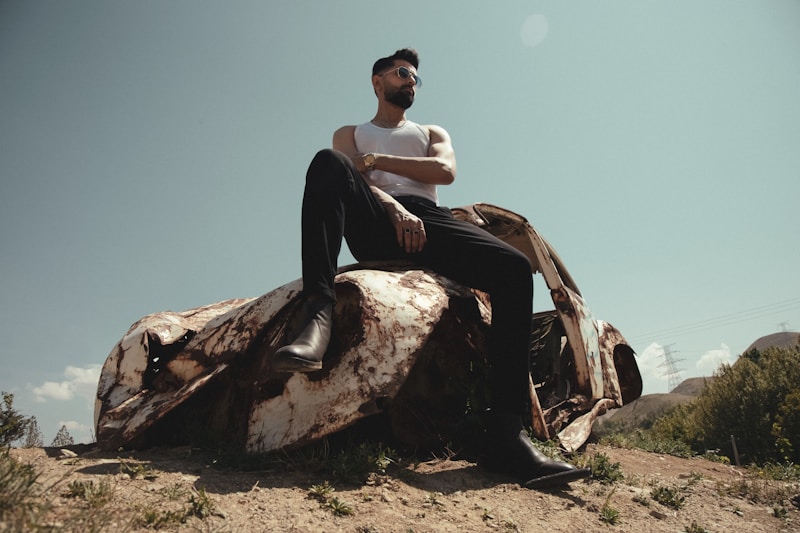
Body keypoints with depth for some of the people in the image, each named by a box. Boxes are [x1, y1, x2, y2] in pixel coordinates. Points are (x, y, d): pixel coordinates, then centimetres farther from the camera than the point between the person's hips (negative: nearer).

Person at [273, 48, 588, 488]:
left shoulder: (432, 133, 34)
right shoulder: (350, 134, 29)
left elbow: (445, 171, 9)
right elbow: (352, 179, 5)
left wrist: (376, 159, 2)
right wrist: (396, 209, -15)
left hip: (427, 220, 2)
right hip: (375, 225, -1)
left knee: (515, 269, -25)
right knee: (328, 163, -30)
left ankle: (505, 430, -32)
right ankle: (319, 314, -46)